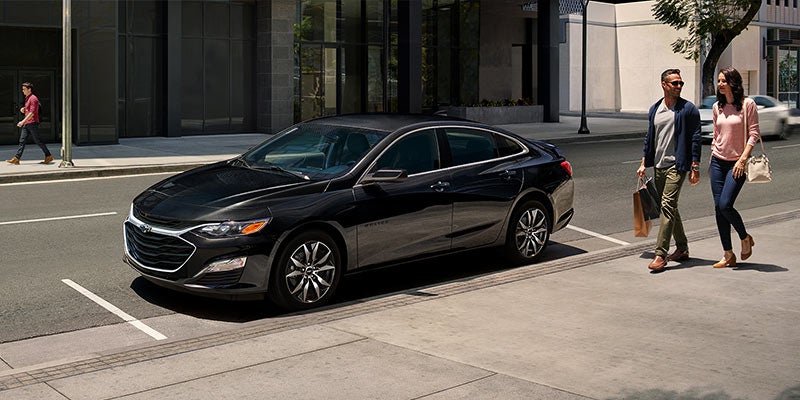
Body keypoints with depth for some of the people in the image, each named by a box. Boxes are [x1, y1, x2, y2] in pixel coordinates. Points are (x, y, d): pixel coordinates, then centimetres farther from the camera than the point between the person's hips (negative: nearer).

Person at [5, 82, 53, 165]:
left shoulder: (33, 98, -12)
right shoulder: (27, 98, 18)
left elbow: (32, 113, -20)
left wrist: (23, 121, -24)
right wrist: (23, 110, 8)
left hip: (32, 123, -9)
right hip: (26, 124, 9)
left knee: (38, 140, -2)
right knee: (22, 141, 2)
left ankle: (49, 156, 9)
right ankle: (16, 159, -3)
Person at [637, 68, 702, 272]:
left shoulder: (688, 109, -5)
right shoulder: (654, 109, 12)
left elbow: (695, 139, -6)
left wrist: (695, 167, -11)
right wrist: (644, 163, 15)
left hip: (677, 165, -7)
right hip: (659, 166, 7)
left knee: (668, 205, -16)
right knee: (669, 207, 13)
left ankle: (660, 254, -18)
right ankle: (682, 248, 27)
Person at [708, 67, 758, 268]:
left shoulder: (748, 104, -6)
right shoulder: (717, 107, 9)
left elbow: (754, 134, -8)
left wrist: (742, 159, -15)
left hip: (737, 163, -5)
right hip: (718, 161, 5)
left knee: (725, 205, -15)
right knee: (718, 208, 1)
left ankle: (745, 238, 14)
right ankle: (728, 255, 10)